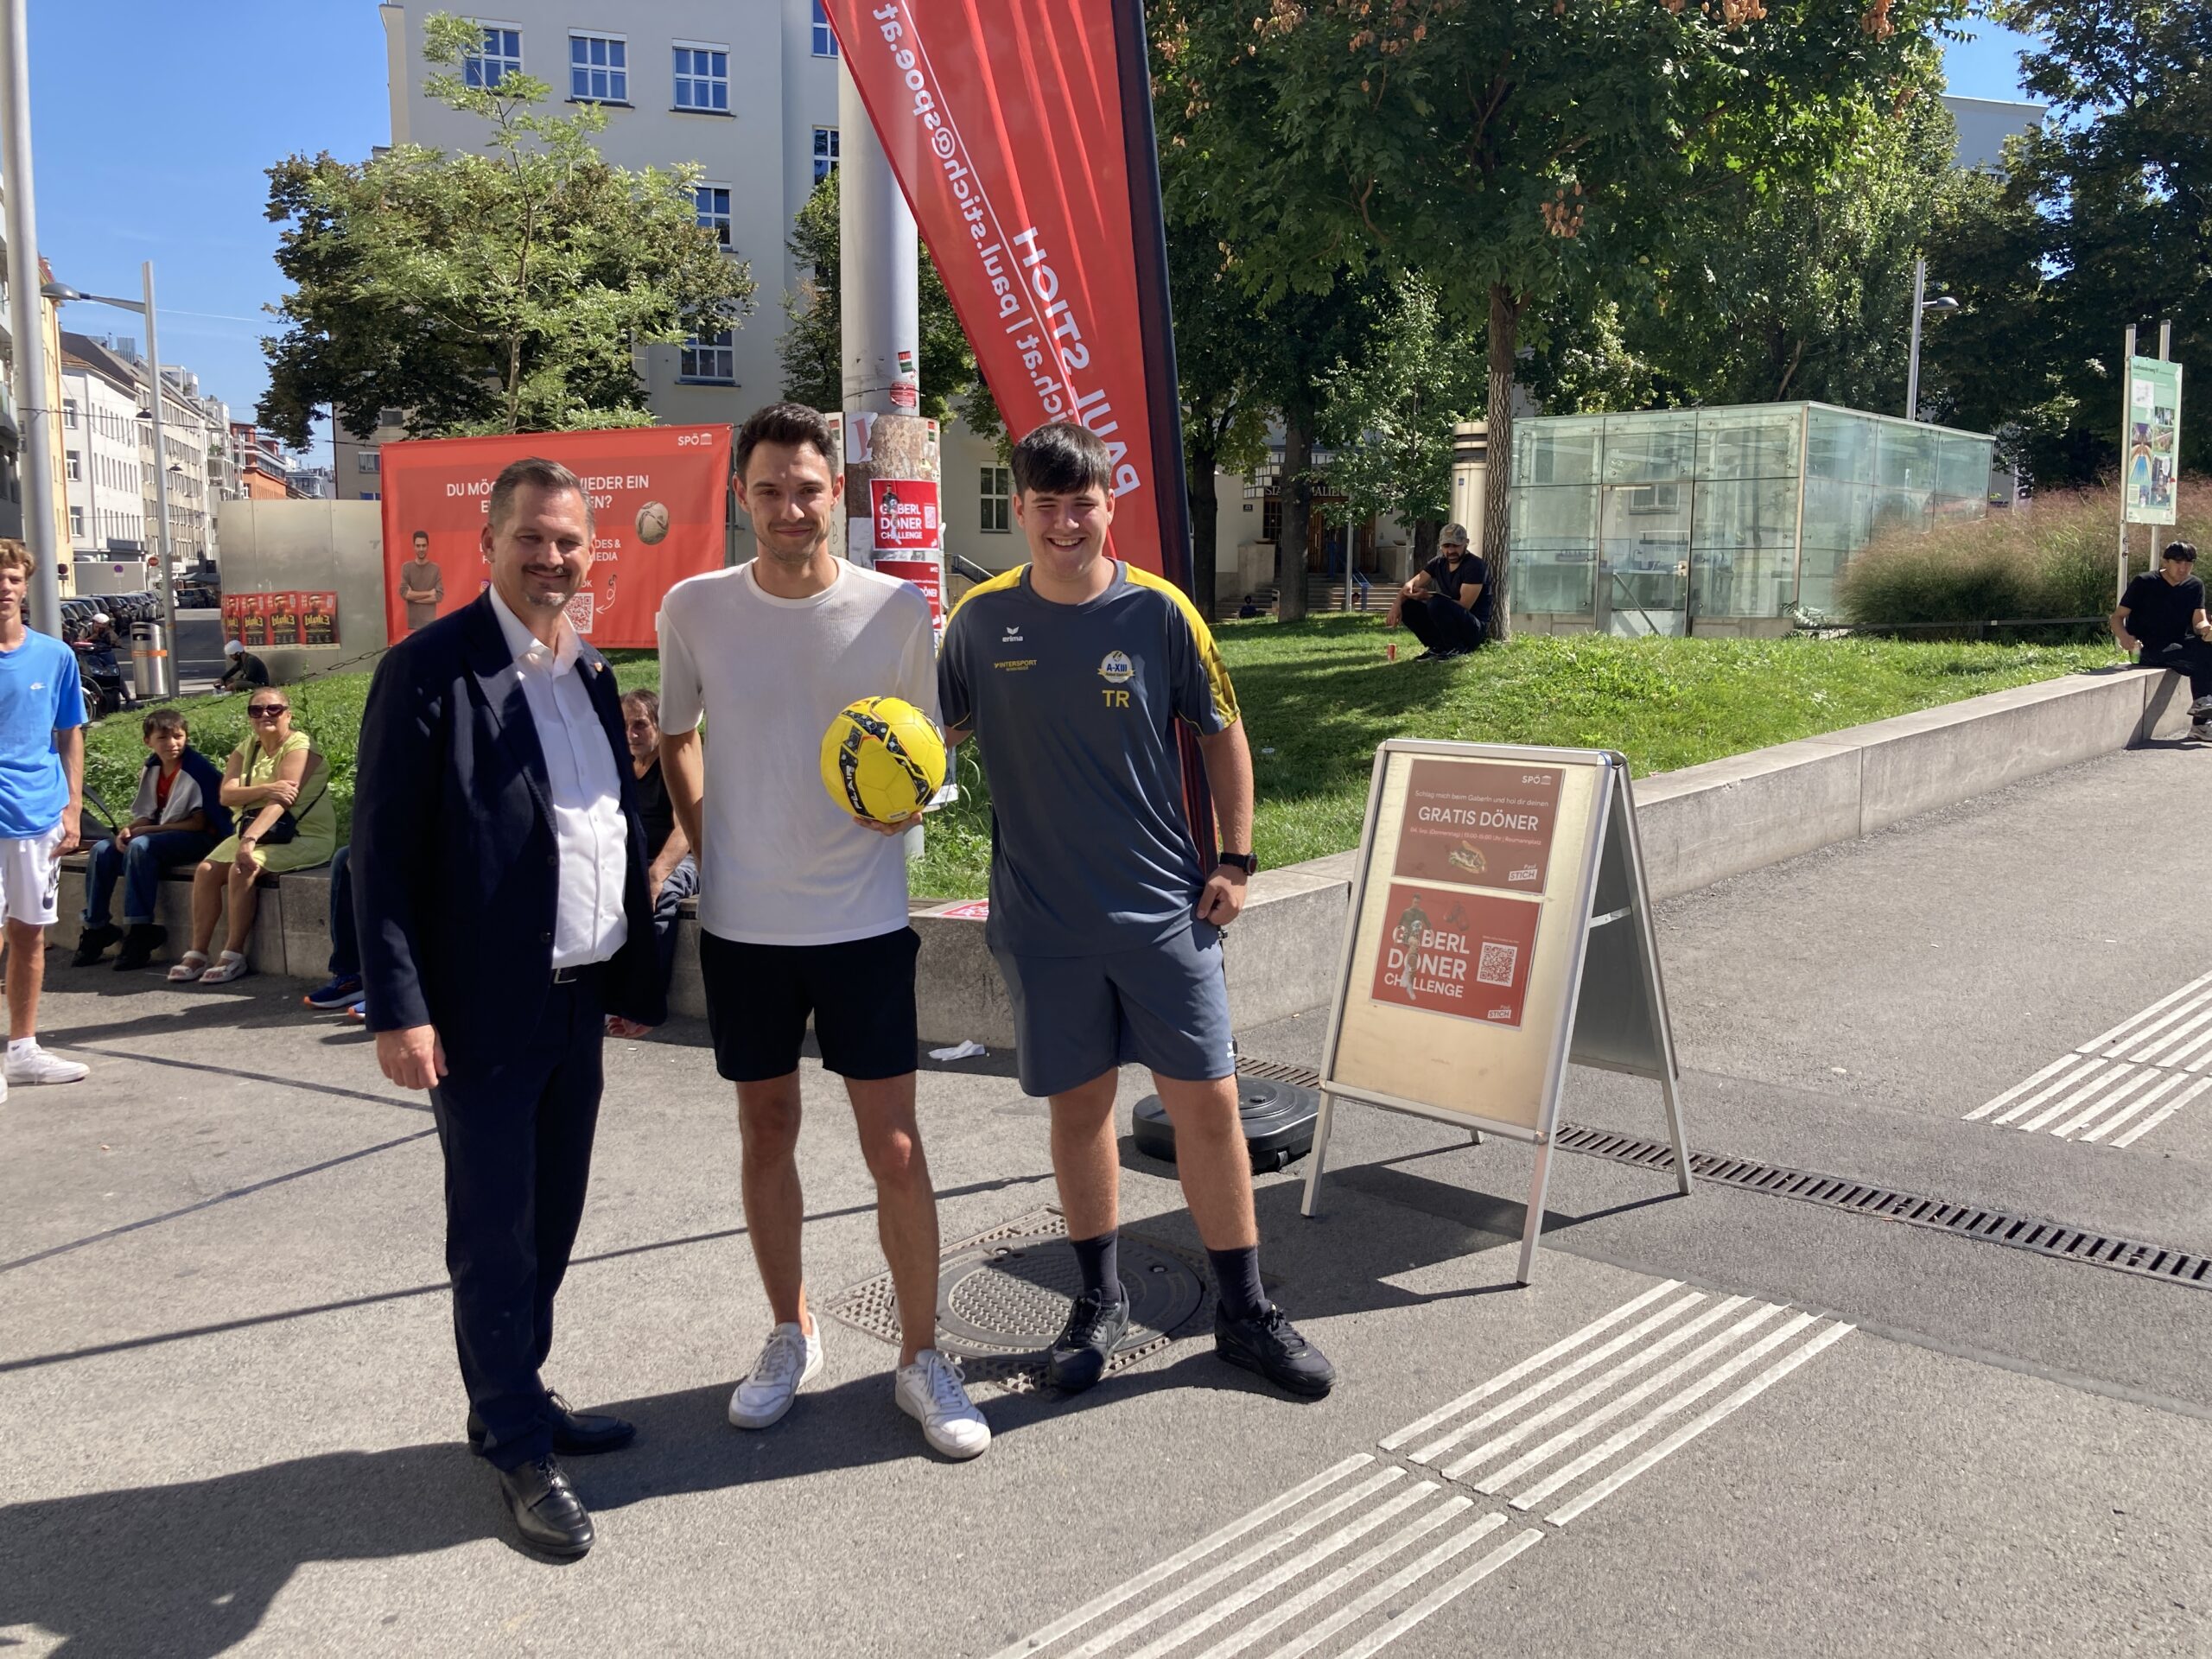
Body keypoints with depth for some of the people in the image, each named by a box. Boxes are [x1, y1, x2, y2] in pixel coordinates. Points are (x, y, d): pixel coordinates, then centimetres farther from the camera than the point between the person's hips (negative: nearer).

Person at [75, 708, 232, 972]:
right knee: (102, 850, -8)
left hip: (197, 838, -8)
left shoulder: (199, 769, -13)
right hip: (159, 835, 8)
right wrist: (128, 829, -11)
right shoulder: (151, 769, 8)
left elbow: (199, 823, -16)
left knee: (140, 846, -31)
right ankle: (96, 929, 1)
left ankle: (140, 933, -28)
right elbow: (146, 815, 13)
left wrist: (148, 830, -16)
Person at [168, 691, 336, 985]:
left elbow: (282, 800, -24)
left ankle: (234, 957, -19)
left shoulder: (299, 746, -11)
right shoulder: (246, 750, 11)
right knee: (206, 870, -13)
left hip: (303, 836, -7)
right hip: (253, 830, 7)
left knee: (242, 870, -28)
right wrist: (265, 789, -26)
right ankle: (197, 954, -7)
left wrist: (250, 839, -35)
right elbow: (226, 795, -6)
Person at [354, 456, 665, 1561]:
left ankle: (518, 1396, 34)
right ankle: (517, 1446, 18)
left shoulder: (591, 672, 11)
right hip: (484, 1012, -7)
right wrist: (399, 1009, -17)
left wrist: (635, 972, 14)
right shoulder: (430, 670, -10)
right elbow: (382, 850, -12)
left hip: (577, 1002, 7)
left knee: (552, 1223, 17)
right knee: (495, 1237, 5)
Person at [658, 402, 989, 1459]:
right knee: (767, 1134, 14)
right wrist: (706, 844, 3)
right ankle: (791, 1335, 32)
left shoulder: (898, 608, -6)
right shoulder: (695, 608, -3)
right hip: (742, 924, 2)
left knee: (895, 1147, 1)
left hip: (862, 920, -1)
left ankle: (921, 1359, 18)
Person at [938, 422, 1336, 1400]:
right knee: (1079, 1103, 11)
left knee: (1207, 1099, 1)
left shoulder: (1158, 612, -4)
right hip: (1041, 917, 1)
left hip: (1165, 908, -1)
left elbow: (1220, 733, 5)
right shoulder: (981, 619, 0)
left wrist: (1234, 859, 0)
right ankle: (1100, 1302, 30)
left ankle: (1244, 1312, 18)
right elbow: (938, 730, 12)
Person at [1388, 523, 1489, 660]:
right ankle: (1440, 646, -1)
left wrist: (1427, 596, -23)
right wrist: (1397, 603, -22)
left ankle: (1456, 649, -14)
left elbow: (1464, 605, -21)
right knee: (1406, 606, -4)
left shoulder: (1474, 566, -15)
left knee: (1437, 603, -33)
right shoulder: (1439, 563, 6)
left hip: (1474, 629, -7)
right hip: (1448, 624, 7)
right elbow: (1412, 584, 0)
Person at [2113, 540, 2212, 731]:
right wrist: (2124, 637, -29)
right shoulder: (2144, 583, -7)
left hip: (2177, 646, 5)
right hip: (2146, 650, -5)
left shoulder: (2195, 585, 6)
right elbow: (2117, 617, -7)